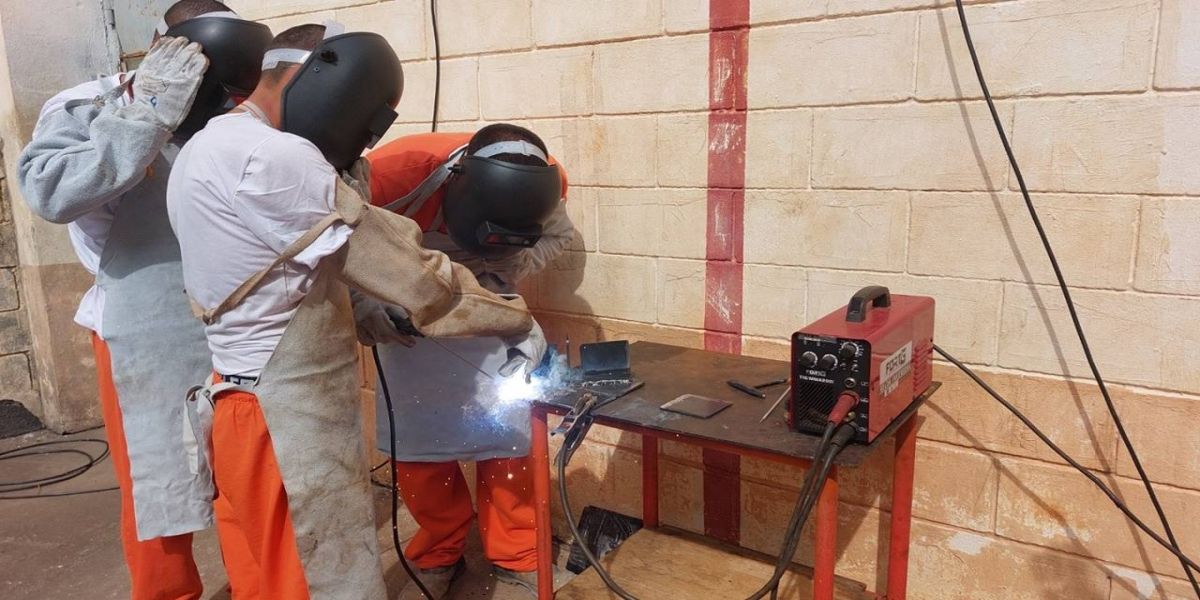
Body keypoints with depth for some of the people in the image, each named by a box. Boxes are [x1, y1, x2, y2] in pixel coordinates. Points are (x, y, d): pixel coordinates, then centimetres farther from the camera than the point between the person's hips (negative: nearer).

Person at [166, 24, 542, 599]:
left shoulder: (212, 149, 13)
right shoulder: (271, 158, -20)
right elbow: (397, 262, -18)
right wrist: (515, 316, -9)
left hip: (254, 404, 10)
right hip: (288, 422, -10)